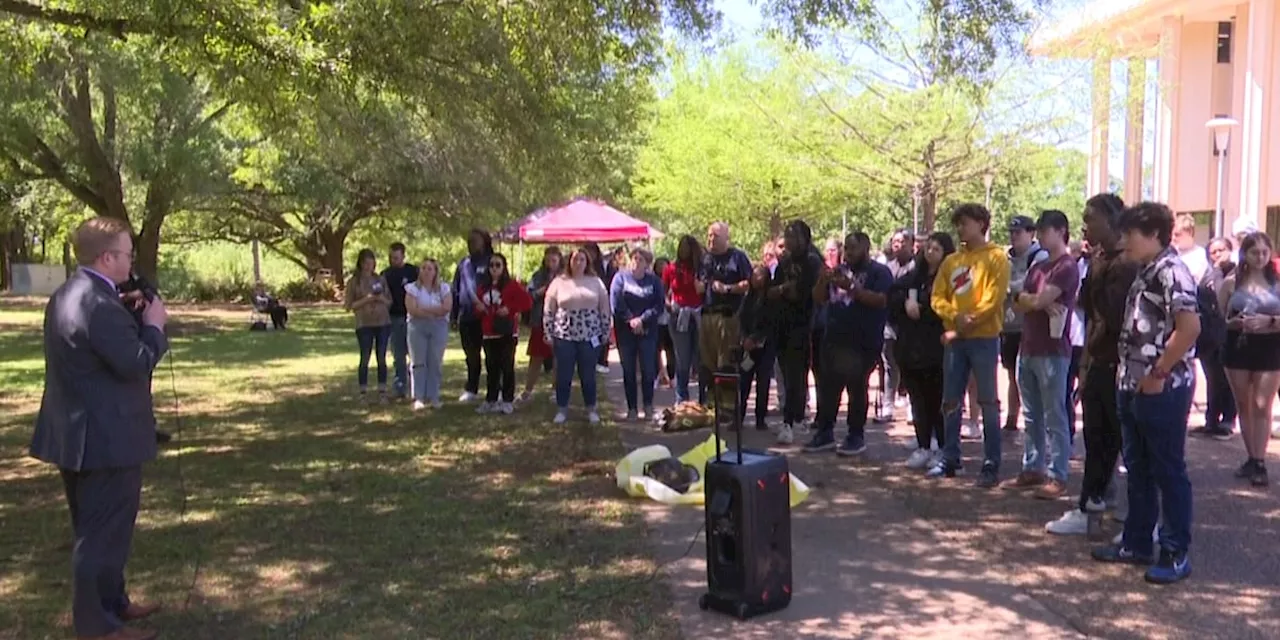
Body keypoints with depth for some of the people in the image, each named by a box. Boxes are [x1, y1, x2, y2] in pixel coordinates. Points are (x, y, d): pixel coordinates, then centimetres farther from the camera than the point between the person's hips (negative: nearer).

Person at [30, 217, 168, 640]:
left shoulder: (66, 295, 9)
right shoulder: (100, 305, -24)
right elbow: (137, 364, -24)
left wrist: (133, 319, 8)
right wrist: (153, 325, -9)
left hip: (79, 433, 11)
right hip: (107, 438, -11)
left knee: (94, 529, 21)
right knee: (104, 533, 1)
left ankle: (110, 603, 36)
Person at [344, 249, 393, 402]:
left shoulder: (380, 280, 11)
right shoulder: (353, 282, 2)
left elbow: (390, 302, 13)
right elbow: (350, 306, -1)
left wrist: (382, 299, -8)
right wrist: (365, 300, -14)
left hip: (383, 323, 3)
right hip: (364, 324, -3)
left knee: (382, 358, 4)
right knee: (365, 358, -1)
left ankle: (382, 392, 9)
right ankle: (363, 393, 6)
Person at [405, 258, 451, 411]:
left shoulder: (444, 288, 6)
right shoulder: (412, 288, 4)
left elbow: (447, 307, -9)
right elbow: (412, 309, -10)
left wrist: (423, 308, -10)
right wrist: (435, 312, -10)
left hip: (439, 328, 1)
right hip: (417, 327, -1)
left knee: (435, 363, 1)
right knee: (418, 363, -3)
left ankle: (433, 397, 7)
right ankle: (418, 398, -2)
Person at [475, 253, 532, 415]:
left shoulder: (511, 285, -3)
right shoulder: (484, 288, 13)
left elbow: (527, 302, -11)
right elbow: (478, 312, 19)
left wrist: (510, 309, -16)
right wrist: (479, 309, -3)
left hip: (507, 333, -5)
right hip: (488, 333, 5)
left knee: (507, 367, -1)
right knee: (491, 368, 7)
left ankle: (507, 401, 5)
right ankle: (490, 400, 11)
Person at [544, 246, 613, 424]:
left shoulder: (596, 283, 5)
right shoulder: (558, 282, 2)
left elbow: (605, 310, 7)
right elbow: (548, 311, 4)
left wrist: (605, 333, 3)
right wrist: (549, 334, 1)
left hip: (589, 336, 0)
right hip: (564, 336, 0)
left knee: (588, 375, 6)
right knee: (563, 375, 5)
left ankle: (591, 409, 19)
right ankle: (562, 409, 17)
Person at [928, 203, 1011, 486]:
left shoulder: (995, 257, -3)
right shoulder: (951, 261, 14)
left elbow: (993, 298, -12)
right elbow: (937, 297, 6)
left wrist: (968, 323, -15)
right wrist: (956, 317, -12)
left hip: (984, 338, -6)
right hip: (955, 339, 6)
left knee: (988, 402, -2)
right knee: (950, 401, 10)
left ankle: (991, 464, 2)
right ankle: (950, 459, 20)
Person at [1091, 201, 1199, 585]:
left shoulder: (1172, 272, -14)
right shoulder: (1144, 273, 14)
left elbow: (1190, 327, -26)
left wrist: (1159, 373, -21)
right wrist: (1127, 370, 10)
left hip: (1163, 390, -9)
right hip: (1133, 388, 9)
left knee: (1169, 473, 1)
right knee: (1138, 471, 15)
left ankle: (1176, 554, 11)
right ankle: (1136, 543, 26)